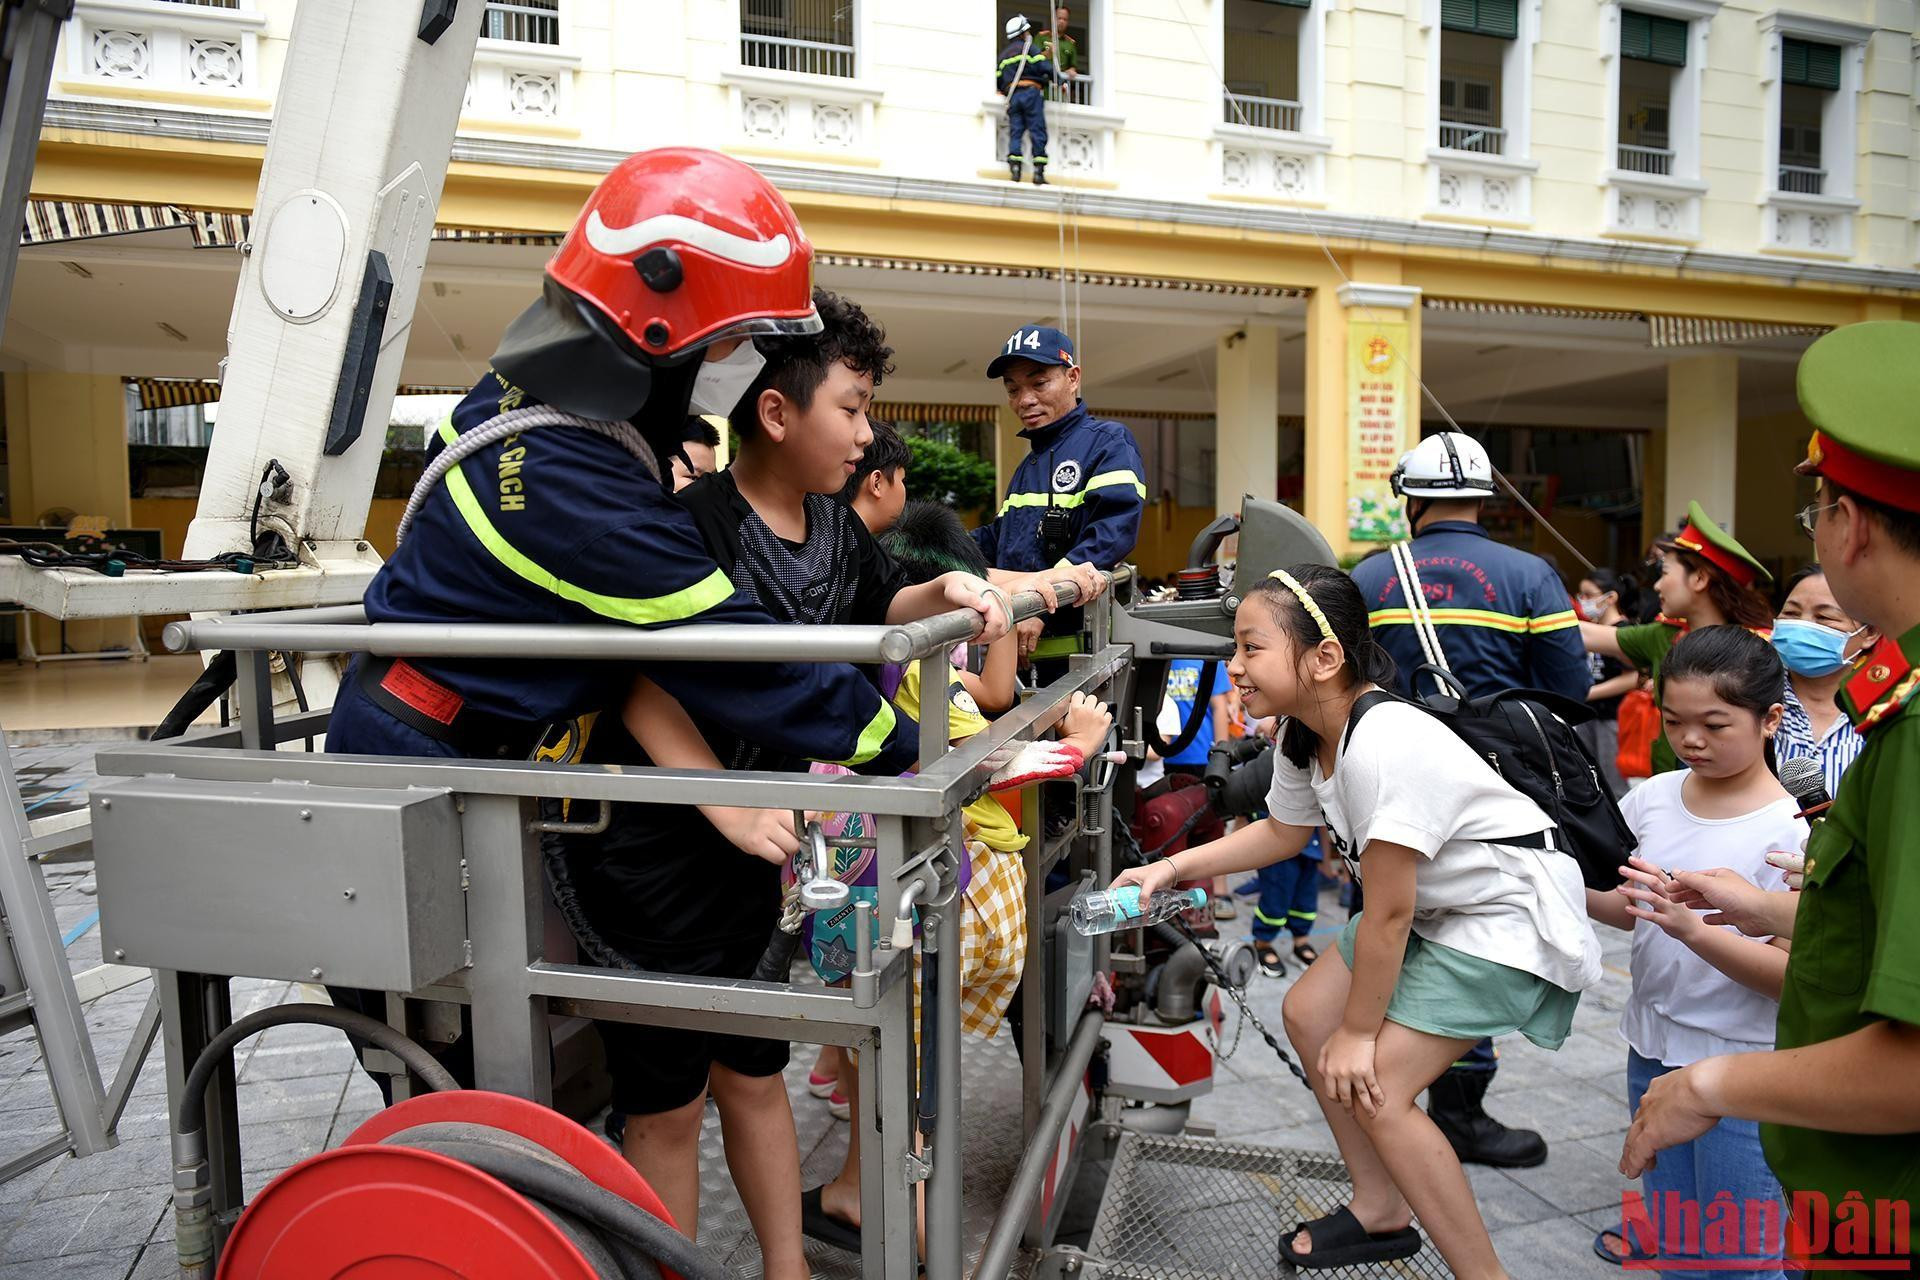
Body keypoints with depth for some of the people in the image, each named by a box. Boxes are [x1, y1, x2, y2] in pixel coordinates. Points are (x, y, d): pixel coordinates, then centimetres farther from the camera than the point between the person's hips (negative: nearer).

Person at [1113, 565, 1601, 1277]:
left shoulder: (1384, 746, -34)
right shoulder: (1304, 734, -6)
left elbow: (1387, 913, -26)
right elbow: (1283, 831, 12)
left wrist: (1358, 1032, -13)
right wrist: (1172, 867, 4)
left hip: (1509, 917, -9)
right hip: (1431, 906, 9)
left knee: (1374, 1088, -14)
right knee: (1307, 1014, 10)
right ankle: (1381, 1211, 28)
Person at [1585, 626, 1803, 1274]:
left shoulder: (1791, 833, -16)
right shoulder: (1654, 797, -2)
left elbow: (1793, 974, -18)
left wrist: (1692, 927, -32)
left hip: (1742, 1073, -5)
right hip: (1653, 1050, 5)